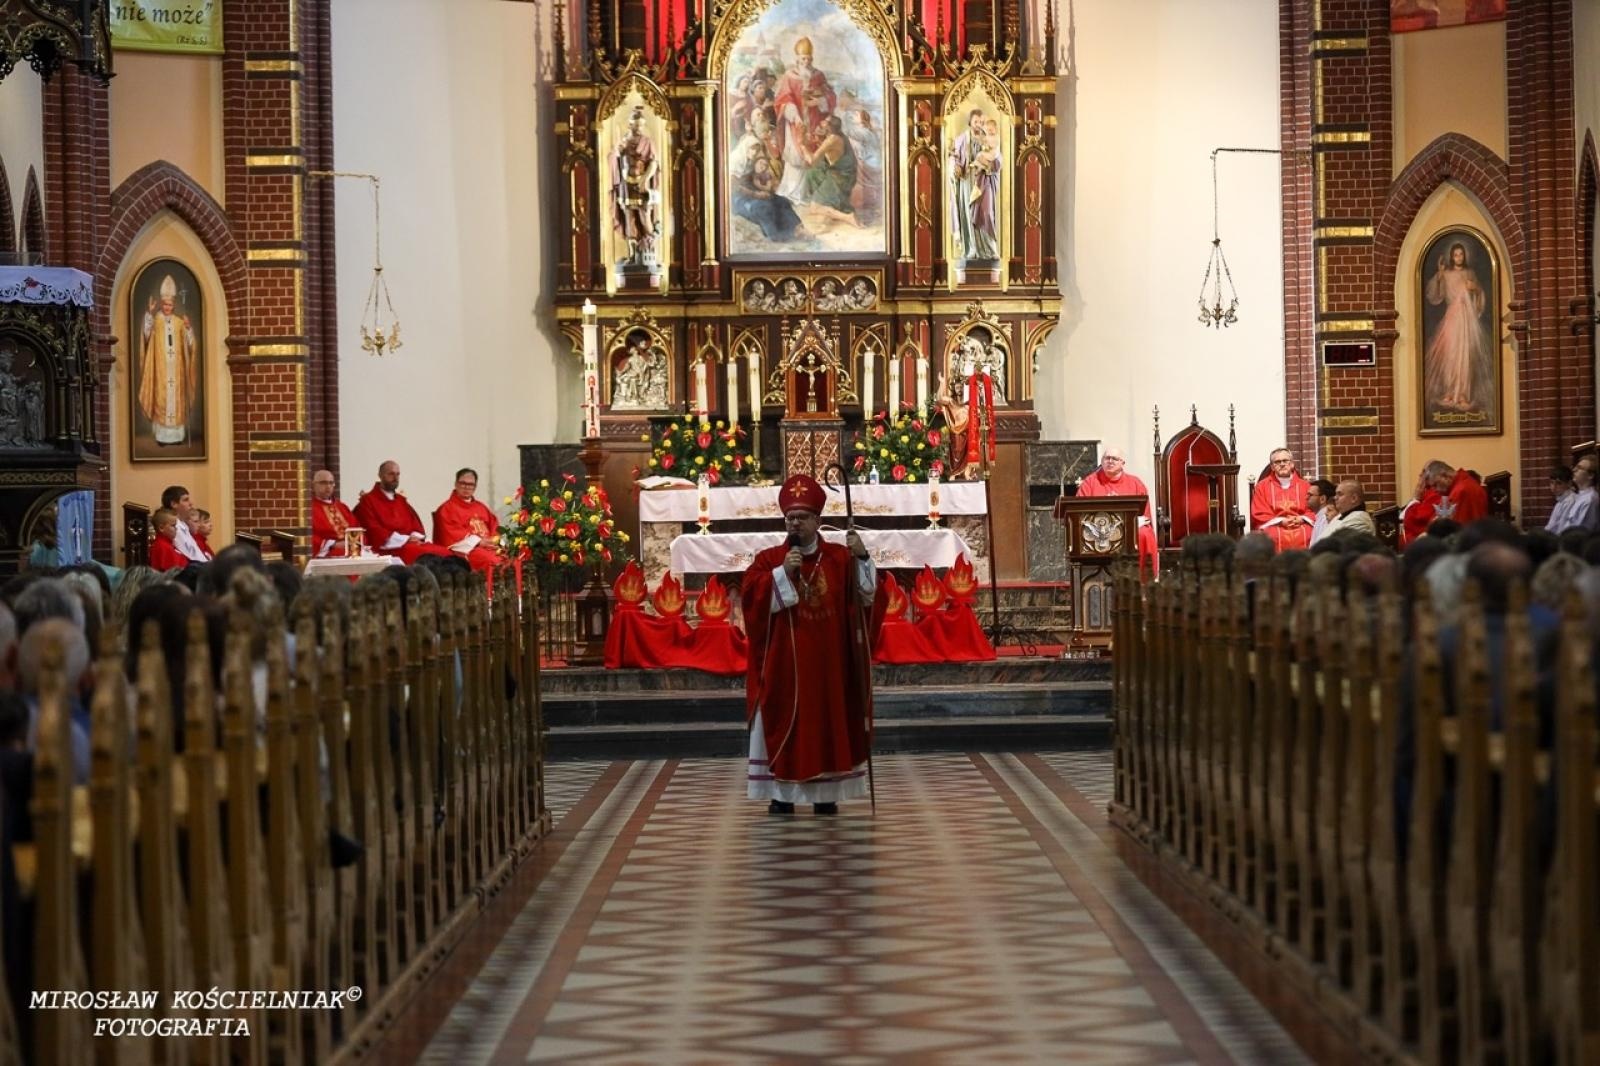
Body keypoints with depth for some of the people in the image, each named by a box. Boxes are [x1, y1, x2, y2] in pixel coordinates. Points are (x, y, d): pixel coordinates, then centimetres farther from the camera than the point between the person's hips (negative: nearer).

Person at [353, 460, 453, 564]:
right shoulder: (367, 501, 3)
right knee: (423, 555, -34)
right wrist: (405, 539, -15)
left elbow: (415, 522, 19)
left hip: (412, 543, 7)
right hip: (388, 548, -7)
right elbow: (374, 531, -8)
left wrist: (415, 538, -6)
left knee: (443, 553, -20)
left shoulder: (401, 499, 25)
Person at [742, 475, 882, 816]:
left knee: (828, 722, 5)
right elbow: (752, 597, -12)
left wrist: (861, 558, -17)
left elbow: (868, 595, -3)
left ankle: (826, 793, 13)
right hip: (784, 663, -1)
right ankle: (782, 794, 6)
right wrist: (783, 573, -20)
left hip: (827, 663, 1)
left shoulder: (839, 558, 4)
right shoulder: (769, 559, 1)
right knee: (783, 724, 0)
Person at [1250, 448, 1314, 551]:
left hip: (1301, 527, 1)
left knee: (1308, 535, -31)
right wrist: (1280, 521, -6)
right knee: (1274, 537, -35)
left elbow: (1313, 510, 15)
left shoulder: (1304, 486, 18)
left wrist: (1301, 519, -6)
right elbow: (1258, 515, 7)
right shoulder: (1262, 486, 13)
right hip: (1274, 528, -1)